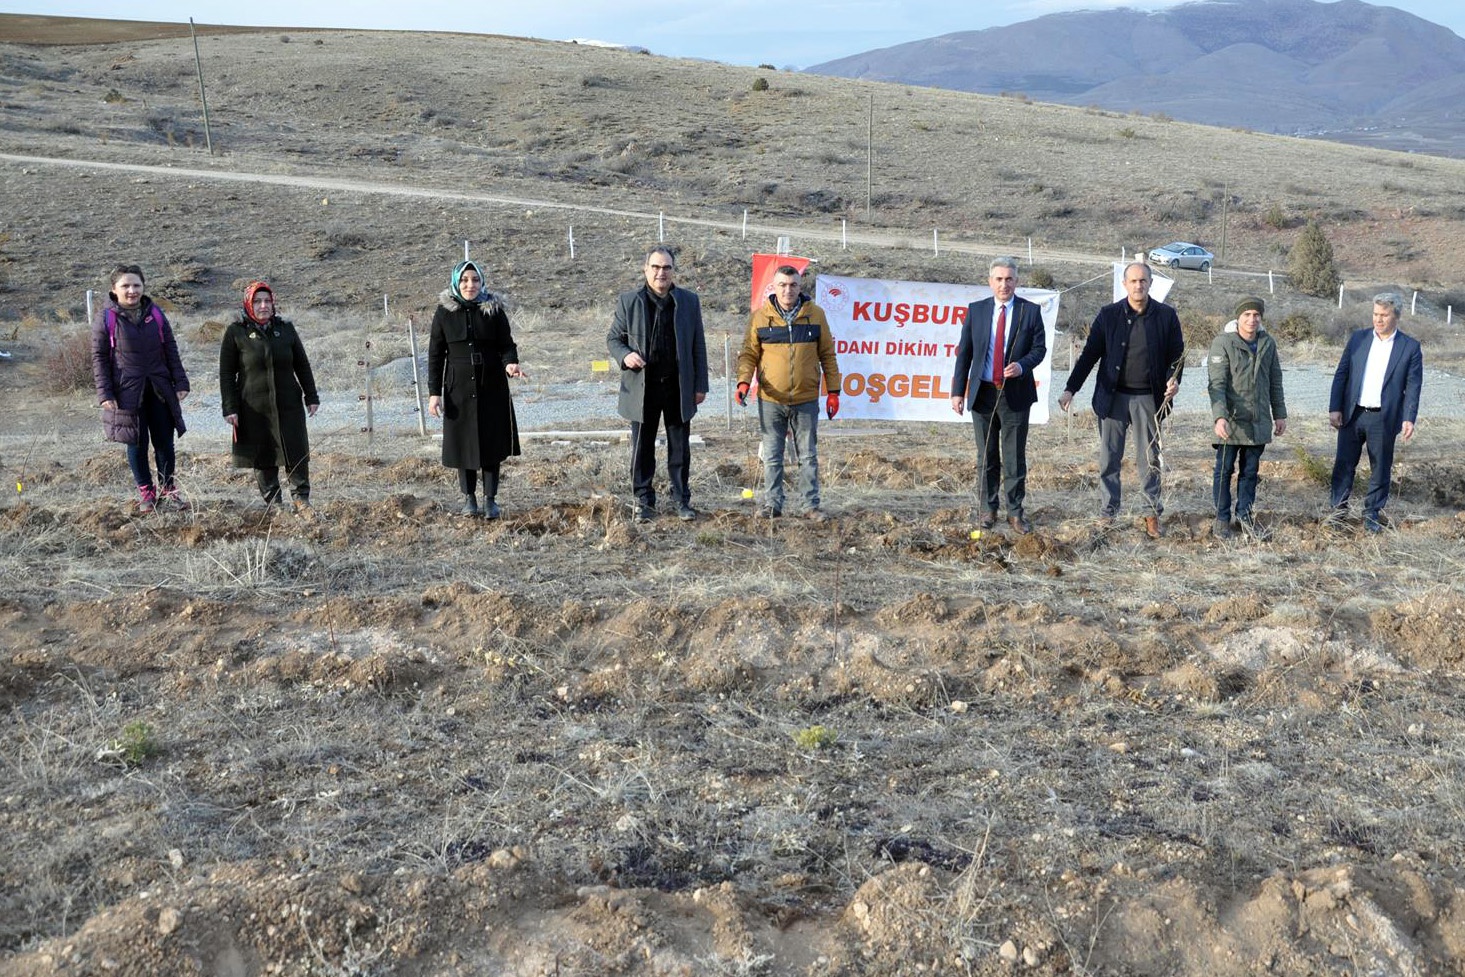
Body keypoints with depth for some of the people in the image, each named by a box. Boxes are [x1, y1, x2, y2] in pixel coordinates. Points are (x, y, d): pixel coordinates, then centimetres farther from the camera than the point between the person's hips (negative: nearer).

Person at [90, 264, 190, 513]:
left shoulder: (155, 314, 4)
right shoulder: (106, 318, -4)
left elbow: (171, 349, 8)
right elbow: (99, 358, -2)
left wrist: (180, 382, 3)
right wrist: (104, 394, -8)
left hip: (160, 389, 3)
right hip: (127, 392, -2)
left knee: (164, 441, 7)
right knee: (137, 443, 5)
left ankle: (168, 489, 20)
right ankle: (145, 492, 18)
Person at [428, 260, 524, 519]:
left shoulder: (494, 310, 0)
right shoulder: (444, 312, 0)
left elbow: (507, 344, 4)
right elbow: (435, 355, 2)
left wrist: (510, 362, -19)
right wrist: (434, 393, -3)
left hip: (492, 388, 0)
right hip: (459, 388, 0)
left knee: (492, 442, 2)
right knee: (463, 443, 5)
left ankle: (491, 499, 13)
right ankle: (469, 498, 20)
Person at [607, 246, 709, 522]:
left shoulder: (689, 301, 3)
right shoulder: (628, 301, 0)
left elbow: (698, 345, 5)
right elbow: (613, 338, 7)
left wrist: (700, 385, 2)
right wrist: (625, 355, -16)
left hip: (679, 387, 1)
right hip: (642, 388, -1)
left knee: (680, 448, 8)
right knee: (642, 449, 6)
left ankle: (682, 499, 20)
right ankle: (644, 502, 17)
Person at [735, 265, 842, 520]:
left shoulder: (816, 315, 2)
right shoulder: (760, 317, 0)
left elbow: (827, 355, 6)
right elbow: (749, 354, 2)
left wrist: (833, 391, 3)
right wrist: (744, 381, -15)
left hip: (806, 400, 0)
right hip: (771, 400, 0)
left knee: (808, 455, 8)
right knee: (772, 456, 6)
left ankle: (812, 505, 16)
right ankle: (772, 504, 16)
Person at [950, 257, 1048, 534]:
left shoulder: (1030, 311, 1)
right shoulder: (976, 310, 5)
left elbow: (1039, 347, 2)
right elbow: (964, 353, 5)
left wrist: (1022, 366, -19)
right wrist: (958, 390, -1)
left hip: (1015, 394, -1)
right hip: (982, 393, 2)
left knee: (1015, 457, 3)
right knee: (986, 456, 9)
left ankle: (1015, 512, 12)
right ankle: (988, 509, 19)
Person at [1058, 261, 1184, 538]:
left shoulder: (1166, 315, 0)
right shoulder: (1108, 315, 0)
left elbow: (1177, 353, 4)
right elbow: (1090, 354, 0)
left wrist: (1174, 380, -15)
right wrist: (1070, 389, -7)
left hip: (1149, 398, 0)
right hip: (1114, 397, 0)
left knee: (1149, 460, 8)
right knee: (1109, 458, 6)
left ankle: (1153, 514, 17)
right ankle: (1109, 511, 17)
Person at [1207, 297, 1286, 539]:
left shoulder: (1268, 343, 7)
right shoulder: (1223, 343, -9)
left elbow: (1275, 382, 16)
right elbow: (1216, 384, -15)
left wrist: (1280, 414, 16)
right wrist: (1219, 416, -26)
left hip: (1259, 421, 4)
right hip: (1231, 420, -4)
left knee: (1250, 471, 12)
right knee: (1225, 470, 3)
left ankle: (1245, 514, 24)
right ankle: (1222, 519, 14)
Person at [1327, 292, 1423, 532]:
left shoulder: (1410, 347, 0)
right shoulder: (1358, 338, 5)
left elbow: (1413, 386, -2)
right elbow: (1341, 374, 5)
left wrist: (1409, 418, -11)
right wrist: (1334, 408, -2)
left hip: (1384, 418, -1)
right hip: (1352, 414, 1)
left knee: (1380, 468, 7)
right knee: (1343, 464, 5)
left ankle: (1373, 513, 19)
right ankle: (1339, 509, 17)